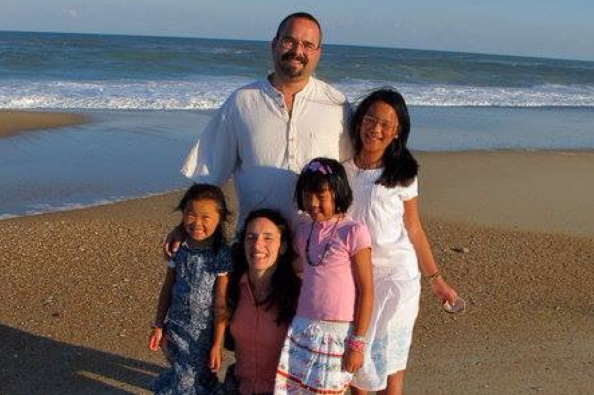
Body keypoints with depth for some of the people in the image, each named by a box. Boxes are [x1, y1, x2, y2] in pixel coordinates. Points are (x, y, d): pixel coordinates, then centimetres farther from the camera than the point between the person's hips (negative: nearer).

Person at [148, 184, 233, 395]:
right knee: (181, 372, 17)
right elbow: (167, 289, 5)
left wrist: (217, 345, -10)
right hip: (175, 328, 4)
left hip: (203, 333, -3)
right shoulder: (178, 248, -5)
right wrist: (159, 326, 8)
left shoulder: (223, 255, -18)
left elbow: (221, 305, -14)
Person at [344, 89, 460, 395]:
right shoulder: (342, 168, -2)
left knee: (388, 359, 4)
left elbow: (414, 229, 1)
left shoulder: (402, 175, -5)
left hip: (394, 276, -2)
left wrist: (435, 279, 3)